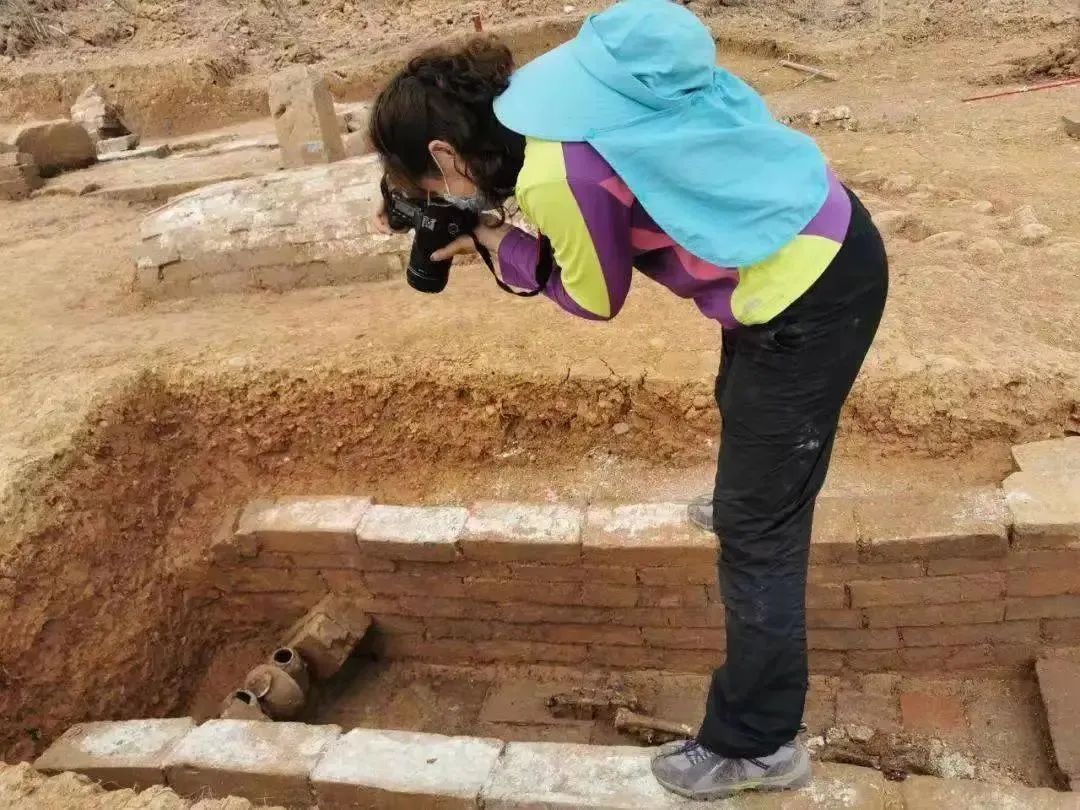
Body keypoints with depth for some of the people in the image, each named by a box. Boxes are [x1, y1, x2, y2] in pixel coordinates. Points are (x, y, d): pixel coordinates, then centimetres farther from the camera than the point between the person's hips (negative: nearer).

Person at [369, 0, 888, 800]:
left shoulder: (552, 168, -26)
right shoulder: (540, 85, 0)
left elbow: (598, 297, -9)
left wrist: (497, 243, 0)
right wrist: (502, 222, 4)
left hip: (808, 295, -9)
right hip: (826, 235, 9)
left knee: (757, 535, 3)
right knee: (741, 406, 36)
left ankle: (757, 745, 21)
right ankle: (751, 502, 68)